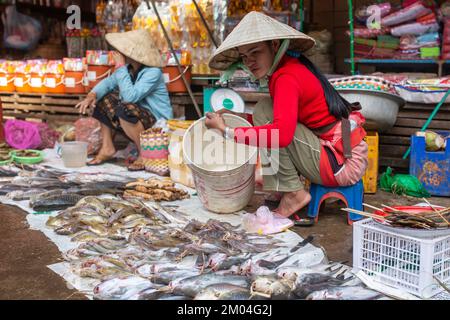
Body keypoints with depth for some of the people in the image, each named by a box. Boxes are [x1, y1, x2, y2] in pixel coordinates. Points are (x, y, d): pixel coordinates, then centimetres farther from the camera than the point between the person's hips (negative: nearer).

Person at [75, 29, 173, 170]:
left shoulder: (153, 72, -24)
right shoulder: (129, 67, -1)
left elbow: (129, 96, -35)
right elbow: (109, 82, 3)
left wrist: (120, 66, -27)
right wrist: (92, 95, -17)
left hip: (158, 124, -9)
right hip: (139, 118, 9)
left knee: (124, 109, -34)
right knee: (103, 99, 8)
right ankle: (107, 148, 8)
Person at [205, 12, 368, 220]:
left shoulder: (287, 78, -18)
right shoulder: (291, 67, 11)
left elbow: (282, 134, -33)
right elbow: (281, 119, 19)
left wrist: (226, 130, -24)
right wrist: (239, 116, 8)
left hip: (343, 165, -10)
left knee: (264, 110, -13)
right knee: (266, 118, 17)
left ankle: (294, 194, -8)